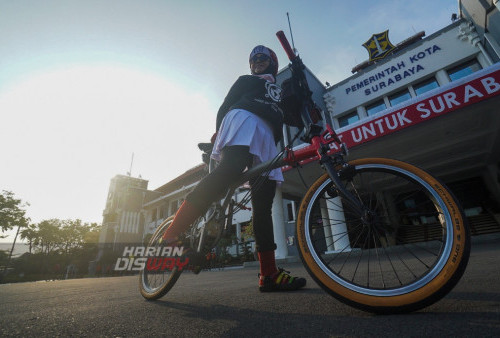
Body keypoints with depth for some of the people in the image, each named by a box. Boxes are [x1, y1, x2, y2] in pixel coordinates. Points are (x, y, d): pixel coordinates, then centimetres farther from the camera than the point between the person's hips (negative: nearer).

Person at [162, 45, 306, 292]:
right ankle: (170, 235, -36)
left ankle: (269, 274, -8)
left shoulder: (282, 91, 40)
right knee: (228, 171, -36)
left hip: (267, 140, 5)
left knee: (263, 205, -7)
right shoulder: (246, 81, 29)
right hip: (244, 121, -4)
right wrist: (219, 133, -1)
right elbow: (225, 106, 14)